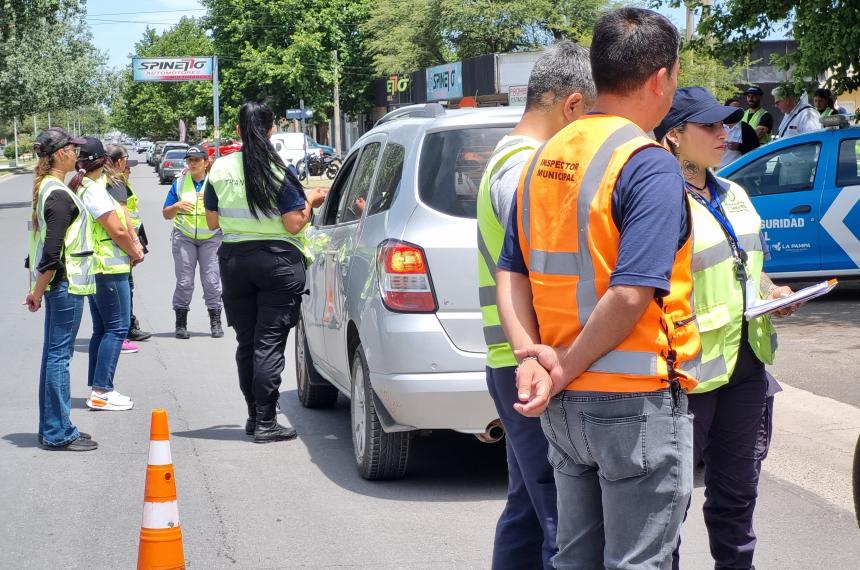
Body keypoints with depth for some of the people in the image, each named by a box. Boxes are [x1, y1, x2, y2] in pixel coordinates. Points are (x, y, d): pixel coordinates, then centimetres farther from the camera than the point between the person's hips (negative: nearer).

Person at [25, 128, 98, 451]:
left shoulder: (46, 188, 13)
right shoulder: (60, 196, -17)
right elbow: (52, 251, -20)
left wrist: (38, 289, 18)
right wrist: (39, 290, -17)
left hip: (57, 281, 10)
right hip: (66, 282, -10)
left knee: (54, 353, 13)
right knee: (59, 354, -6)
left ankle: (52, 429, 20)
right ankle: (57, 433, -2)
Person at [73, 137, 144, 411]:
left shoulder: (80, 188, 12)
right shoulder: (95, 191, -18)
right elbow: (117, 230, -19)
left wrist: (134, 245, 1)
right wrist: (134, 252, -3)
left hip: (96, 268, 10)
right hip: (109, 268, -10)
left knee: (102, 329, 14)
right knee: (117, 328, -6)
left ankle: (96, 389, 17)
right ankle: (102, 391, -8)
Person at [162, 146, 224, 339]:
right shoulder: (179, 183, 6)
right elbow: (166, 214, 8)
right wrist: (177, 206, -13)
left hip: (211, 238, -1)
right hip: (184, 236, 1)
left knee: (212, 280, -4)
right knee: (184, 281, -3)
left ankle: (216, 323, 4)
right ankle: (181, 323, 3)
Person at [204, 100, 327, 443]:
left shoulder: (220, 169, 0)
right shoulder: (279, 171, -11)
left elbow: (213, 221, 7)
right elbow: (295, 224, -13)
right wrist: (311, 201, 5)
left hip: (234, 259, 4)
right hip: (278, 260, -4)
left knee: (246, 342, 14)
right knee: (270, 343, -3)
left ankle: (254, 415, 20)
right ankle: (265, 423, -4)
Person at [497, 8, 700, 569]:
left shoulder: (545, 159, 9)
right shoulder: (650, 165, -16)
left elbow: (512, 272, 7)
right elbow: (630, 295, -24)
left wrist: (532, 355, -4)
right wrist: (565, 371, -15)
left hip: (566, 408, 8)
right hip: (636, 402, -8)